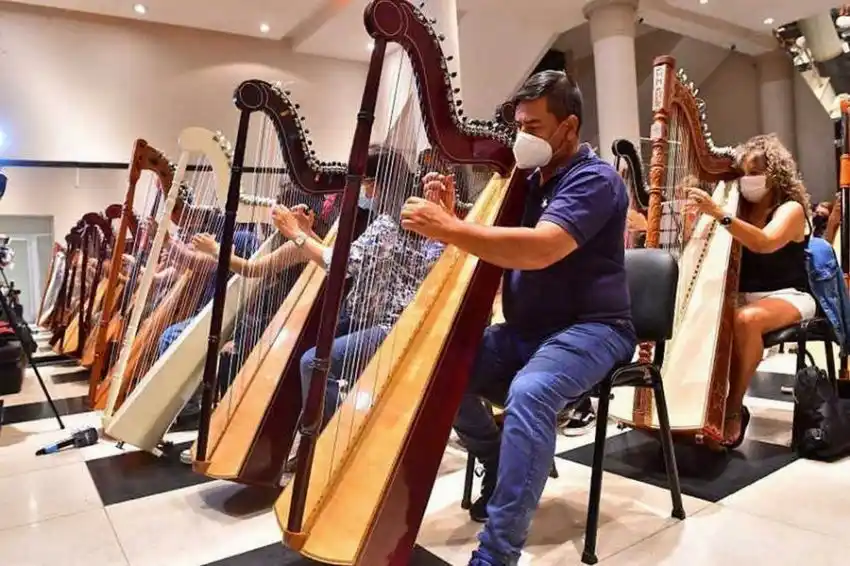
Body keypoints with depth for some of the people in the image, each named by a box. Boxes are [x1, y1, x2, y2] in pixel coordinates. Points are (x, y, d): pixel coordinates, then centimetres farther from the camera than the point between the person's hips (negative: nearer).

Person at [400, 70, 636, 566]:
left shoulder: (596, 180, -12)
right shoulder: (527, 180, 13)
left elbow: (539, 249, -30)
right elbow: (488, 250, 11)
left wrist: (448, 228, -30)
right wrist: (448, 214, -7)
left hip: (590, 328, -7)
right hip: (526, 328, 8)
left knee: (529, 392, -35)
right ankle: (505, 470, 14)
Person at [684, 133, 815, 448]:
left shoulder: (791, 209, -6)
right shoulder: (742, 209, 11)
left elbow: (765, 243, -29)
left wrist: (719, 214, -40)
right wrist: (694, 217, -16)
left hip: (787, 296, -5)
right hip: (744, 296, 5)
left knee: (745, 320, -37)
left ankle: (734, 408, -23)